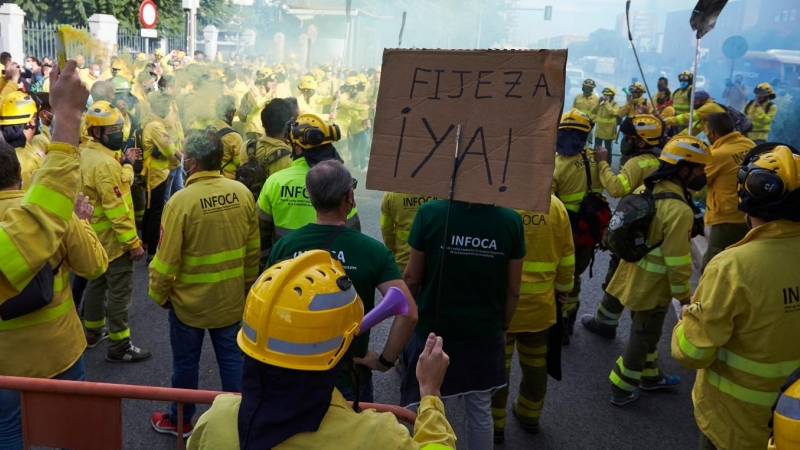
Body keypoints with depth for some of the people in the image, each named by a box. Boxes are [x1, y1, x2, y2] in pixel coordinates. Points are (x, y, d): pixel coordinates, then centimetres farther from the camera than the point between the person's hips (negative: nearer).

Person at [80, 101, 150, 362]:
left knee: (97, 282, 22)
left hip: (96, 235, 10)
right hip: (113, 239, -10)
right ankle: (119, 347, 7)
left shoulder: (87, 154, 6)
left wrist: (126, 163, 5)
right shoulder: (105, 163, -26)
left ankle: (93, 332, 38)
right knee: (120, 291, -1)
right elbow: (116, 209, -27)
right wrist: (134, 242, -23)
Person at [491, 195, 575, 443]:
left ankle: (495, 425, 25)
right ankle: (530, 416, 39)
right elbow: (566, 259, 3)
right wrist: (563, 291, 18)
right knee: (535, 364, 21)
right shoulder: (555, 205, -5)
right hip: (540, 306, 4)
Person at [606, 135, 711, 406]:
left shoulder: (646, 190, -1)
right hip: (653, 287, -8)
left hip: (635, 278, 9)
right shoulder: (679, 210, -27)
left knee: (644, 332, 25)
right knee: (643, 337, 10)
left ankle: (650, 376, 45)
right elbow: (677, 262, -24)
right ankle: (621, 390, 23)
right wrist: (684, 296, -11)